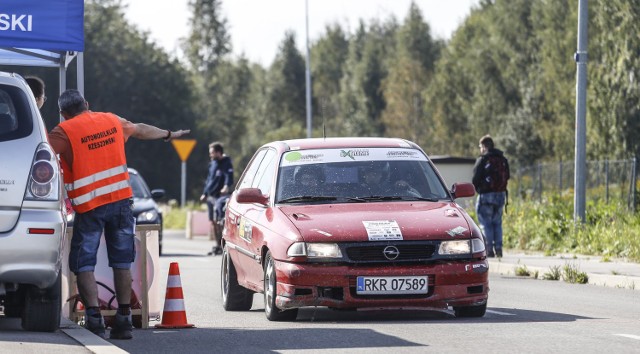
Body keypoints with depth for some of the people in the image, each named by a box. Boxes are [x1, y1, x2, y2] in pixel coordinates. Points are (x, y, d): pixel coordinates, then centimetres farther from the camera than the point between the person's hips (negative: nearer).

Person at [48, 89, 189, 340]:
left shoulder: (64, 132, -5)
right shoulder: (112, 121, 12)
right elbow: (141, 130, 29)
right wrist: (168, 135, 45)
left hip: (88, 206, -5)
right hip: (120, 200, 5)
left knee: (84, 264, 1)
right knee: (122, 262, 11)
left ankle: (94, 319, -12)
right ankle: (123, 321, 11)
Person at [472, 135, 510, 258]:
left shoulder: (482, 160, -11)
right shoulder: (503, 160, 8)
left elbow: (475, 179, -10)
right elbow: (507, 177, 12)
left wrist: (478, 188, 9)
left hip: (486, 194, -6)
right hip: (501, 194, 6)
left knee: (486, 223, 0)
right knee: (497, 223, 13)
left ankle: (489, 249, -5)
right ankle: (498, 248, 7)